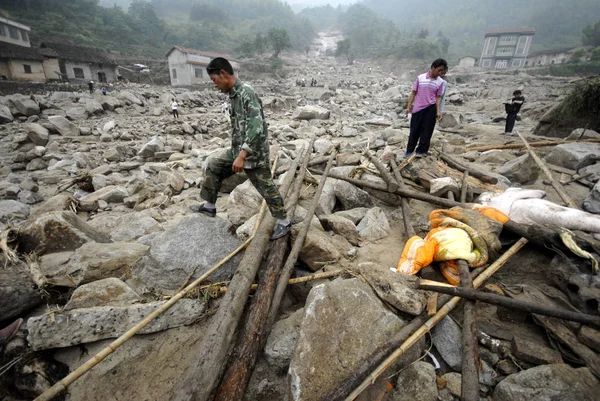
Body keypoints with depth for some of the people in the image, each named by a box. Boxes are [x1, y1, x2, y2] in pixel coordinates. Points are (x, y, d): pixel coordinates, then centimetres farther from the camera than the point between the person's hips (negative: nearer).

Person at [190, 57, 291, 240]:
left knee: (266, 187, 1)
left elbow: (256, 127, -30)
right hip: (237, 150, 9)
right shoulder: (233, 94, 11)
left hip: (253, 153, -9)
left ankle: (283, 221, 19)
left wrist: (242, 155, -35)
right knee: (212, 167, 16)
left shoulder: (247, 93, -19)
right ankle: (209, 206, 29)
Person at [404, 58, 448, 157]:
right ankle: (409, 151, 15)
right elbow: (413, 93, 3)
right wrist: (409, 107, 0)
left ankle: (421, 151, 15)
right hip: (418, 108, -1)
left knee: (426, 131, 4)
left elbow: (438, 97, 3)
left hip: (430, 109, 1)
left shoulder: (440, 82, 1)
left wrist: (438, 111, -6)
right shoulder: (420, 78, -3)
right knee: (414, 130, 5)